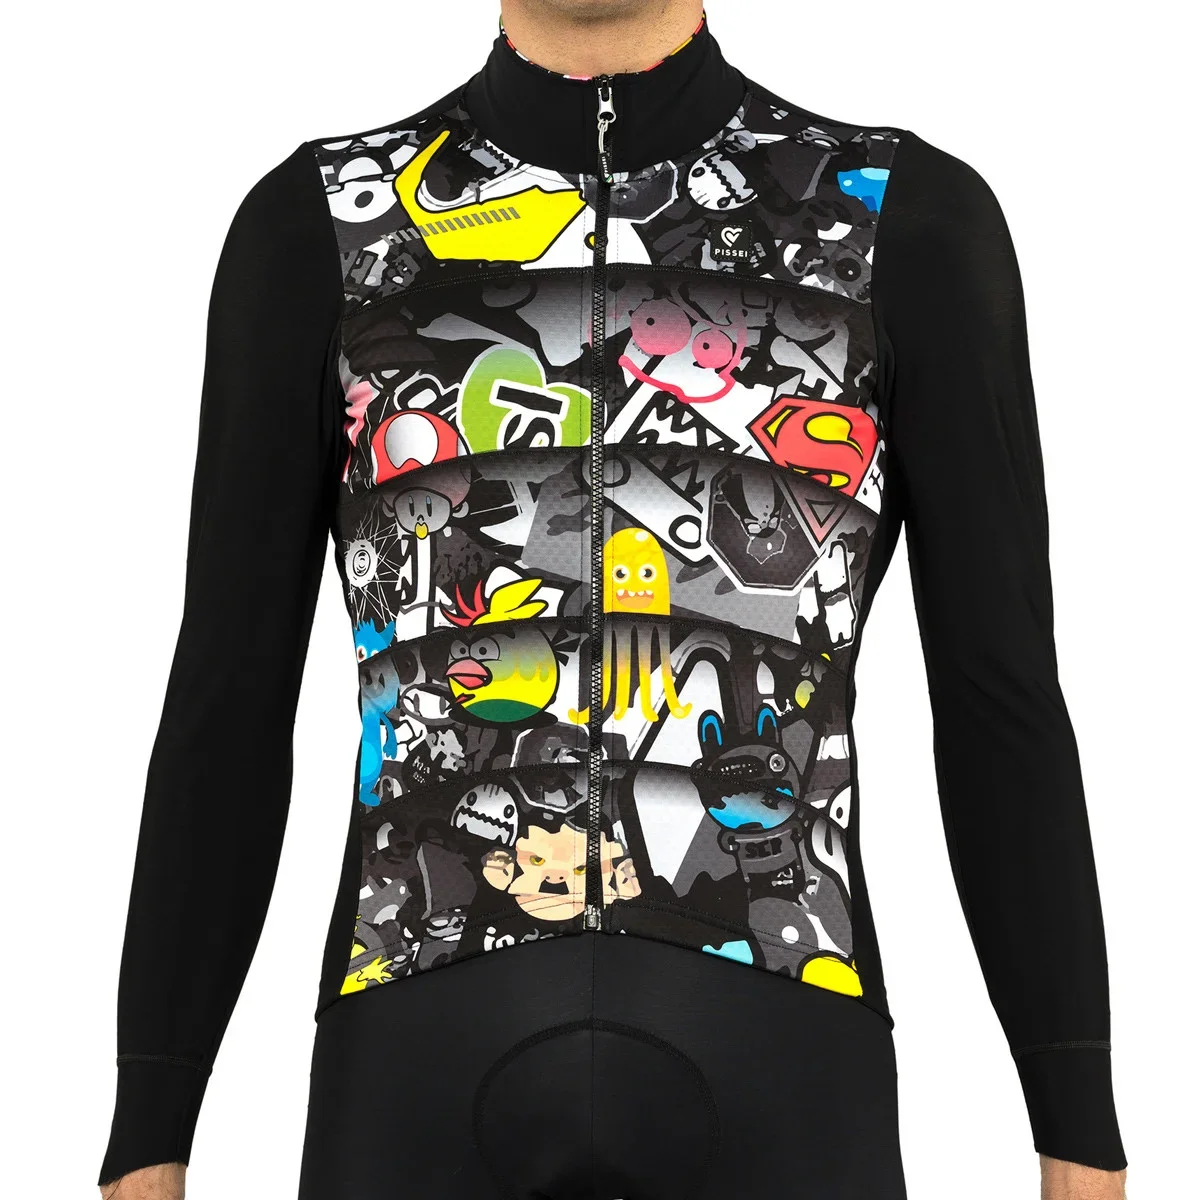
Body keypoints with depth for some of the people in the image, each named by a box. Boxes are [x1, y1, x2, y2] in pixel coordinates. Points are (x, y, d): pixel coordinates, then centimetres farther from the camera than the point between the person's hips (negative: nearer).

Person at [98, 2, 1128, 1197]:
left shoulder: (914, 217, 8)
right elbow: (226, 702, 8)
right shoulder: (315, 225, 10)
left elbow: (1004, 700, 6)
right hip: (425, 1069, 1)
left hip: (779, 1068, 0)